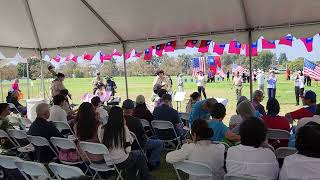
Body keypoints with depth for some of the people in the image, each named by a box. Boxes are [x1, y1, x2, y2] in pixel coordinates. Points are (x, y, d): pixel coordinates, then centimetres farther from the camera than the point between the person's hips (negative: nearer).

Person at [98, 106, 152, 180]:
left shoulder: (102, 129, -6)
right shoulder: (123, 128, -13)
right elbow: (130, 142, -2)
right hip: (121, 162, -5)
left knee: (132, 154, 29)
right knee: (139, 154, 22)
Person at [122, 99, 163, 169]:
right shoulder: (135, 120, -29)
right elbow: (143, 135, -16)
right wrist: (146, 138, 8)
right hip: (137, 146, -7)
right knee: (159, 143, 11)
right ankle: (152, 163, 14)